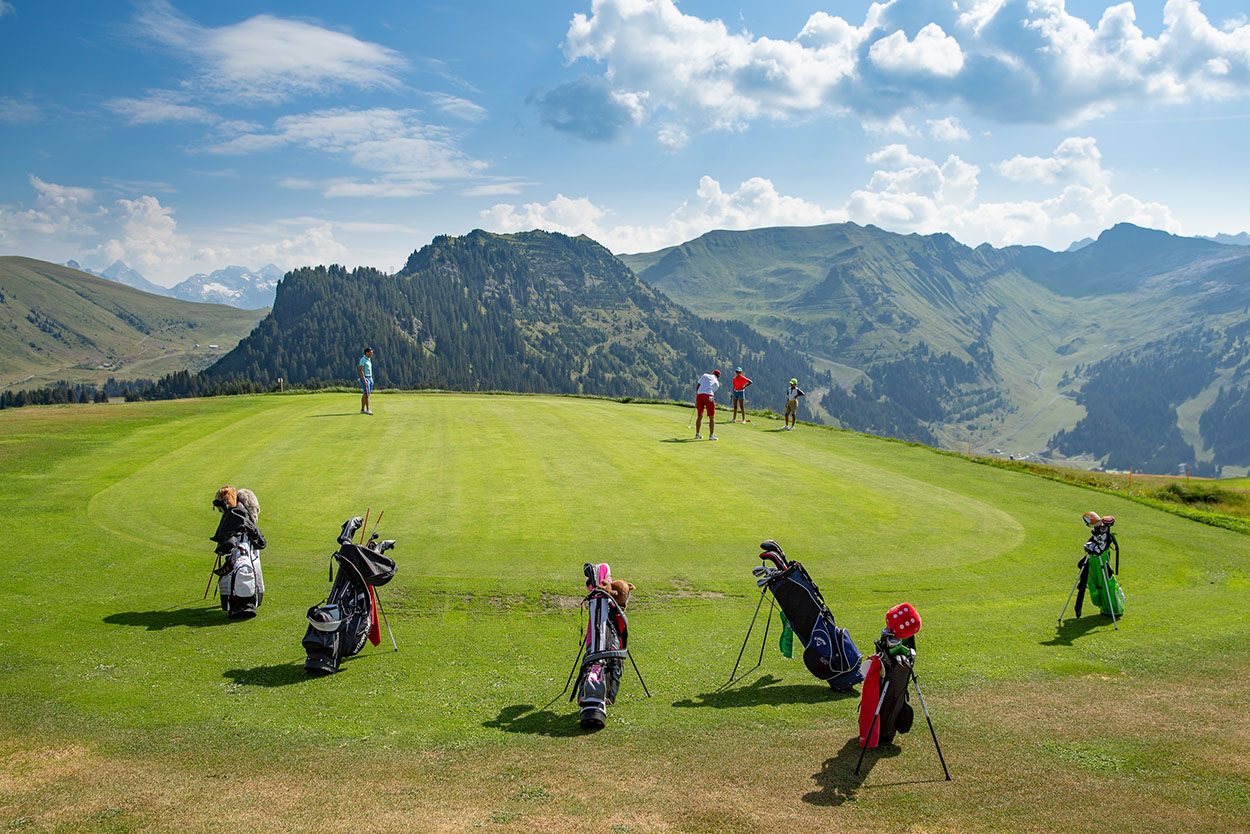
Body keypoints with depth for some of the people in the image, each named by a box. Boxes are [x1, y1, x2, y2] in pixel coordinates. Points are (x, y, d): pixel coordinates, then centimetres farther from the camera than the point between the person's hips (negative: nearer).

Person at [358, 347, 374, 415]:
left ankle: (362, 409, 14)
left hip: (370, 378, 9)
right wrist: (364, 380, -23)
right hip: (364, 378, -9)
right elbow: (360, 371, -18)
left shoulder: (369, 360, 15)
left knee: (365, 395, 10)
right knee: (366, 394, -14)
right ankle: (368, 410, -17)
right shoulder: (363, 359, -13)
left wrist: (371, 380, 18)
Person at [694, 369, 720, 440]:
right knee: (711, 417, 4)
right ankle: (711, 435, -1)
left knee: (700, 416, 13)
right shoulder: (717, 383, 16)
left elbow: (697, 387, 13)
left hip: (699, 395, 3)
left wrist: (696, 400, 19)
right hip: (709, 396, -3)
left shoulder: (705, 375, 17)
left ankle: (697, 434, 18)